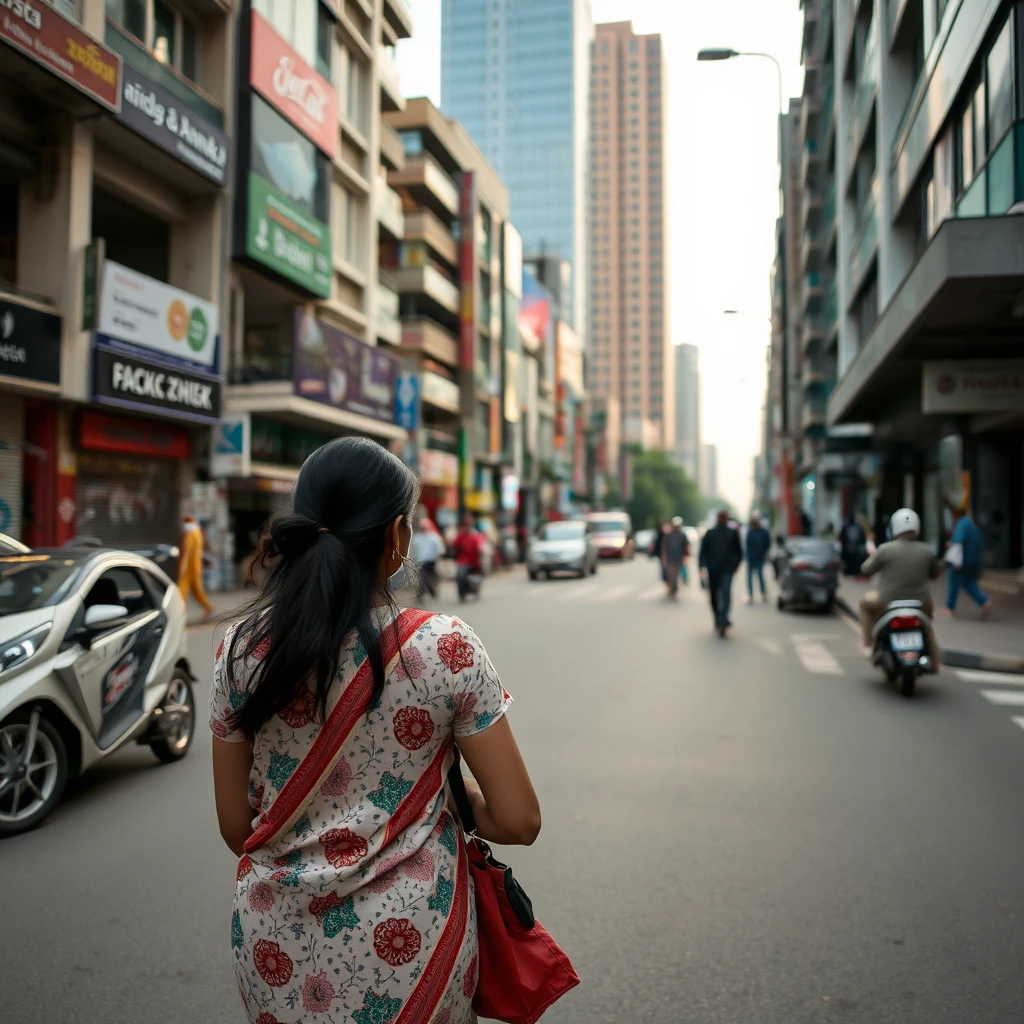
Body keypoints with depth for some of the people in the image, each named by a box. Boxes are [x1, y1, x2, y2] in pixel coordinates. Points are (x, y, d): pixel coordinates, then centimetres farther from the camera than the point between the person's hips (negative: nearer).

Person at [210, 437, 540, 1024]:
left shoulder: (242, 649, -9)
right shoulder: (448, 649, -18)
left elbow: (236, 827, 0)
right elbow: (518, 821, -13)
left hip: (277, 950, 2)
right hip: (407, 946, -2)